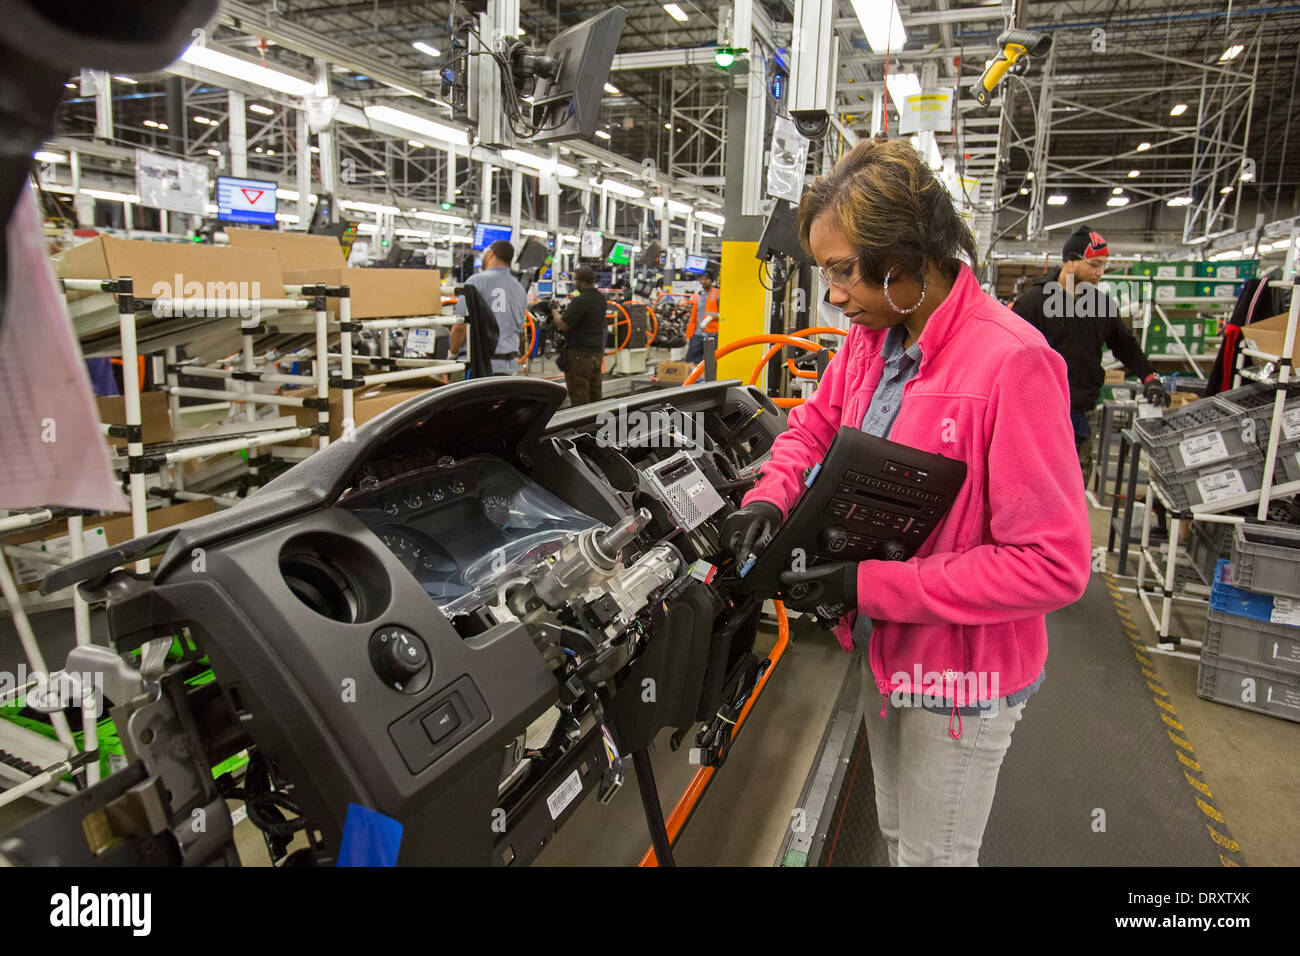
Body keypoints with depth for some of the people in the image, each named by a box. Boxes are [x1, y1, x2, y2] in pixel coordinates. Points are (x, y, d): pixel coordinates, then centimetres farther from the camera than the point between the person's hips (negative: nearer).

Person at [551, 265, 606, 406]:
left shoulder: (580, 301, -19)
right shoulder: (601, 298, 8)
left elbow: (562, 324, -21)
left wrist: (553, 309, -3)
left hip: (580, 353, -9)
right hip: (597, 352, 9)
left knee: (578, 394, -4)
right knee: (595, 393, 14)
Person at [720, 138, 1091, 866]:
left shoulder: (1011, 362, -27)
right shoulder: (870, 337, -3)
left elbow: (1055, 563, -27)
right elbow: (816, 423, 13)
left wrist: (874, 585, -28)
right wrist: (772, 497, -8)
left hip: (961, 677, -7)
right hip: (884, 650, 7)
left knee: (934, 855, 15)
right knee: (897, 835, 27)